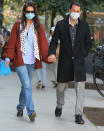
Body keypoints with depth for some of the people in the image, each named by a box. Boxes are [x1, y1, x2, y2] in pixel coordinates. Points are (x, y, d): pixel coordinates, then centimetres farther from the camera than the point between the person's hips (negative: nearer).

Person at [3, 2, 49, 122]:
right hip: (20, 61, -3)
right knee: (27, 85, -14)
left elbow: (43, 43, 4)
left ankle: (20, 108, 30)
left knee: (26, 86, 11)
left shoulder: (38, 27, 7)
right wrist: (8, 57, -4)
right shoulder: (18, 25, 3)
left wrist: (48, 57, -6)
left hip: (32, 62, 3)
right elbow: (11, 42, 3)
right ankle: (31, 112, -16)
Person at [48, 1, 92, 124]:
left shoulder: (84, 25, 1)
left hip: (79, 61, 0)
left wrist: (83, 55, 1)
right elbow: (54, 41, -1)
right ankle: (59, 106, 40)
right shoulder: (60, 25, -3)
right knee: (61, 86, 12)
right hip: (64, 61, 0)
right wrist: (52, 53, -18)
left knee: (80, 87, -10)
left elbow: (88, 43, 11)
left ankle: (78, 115, -7)